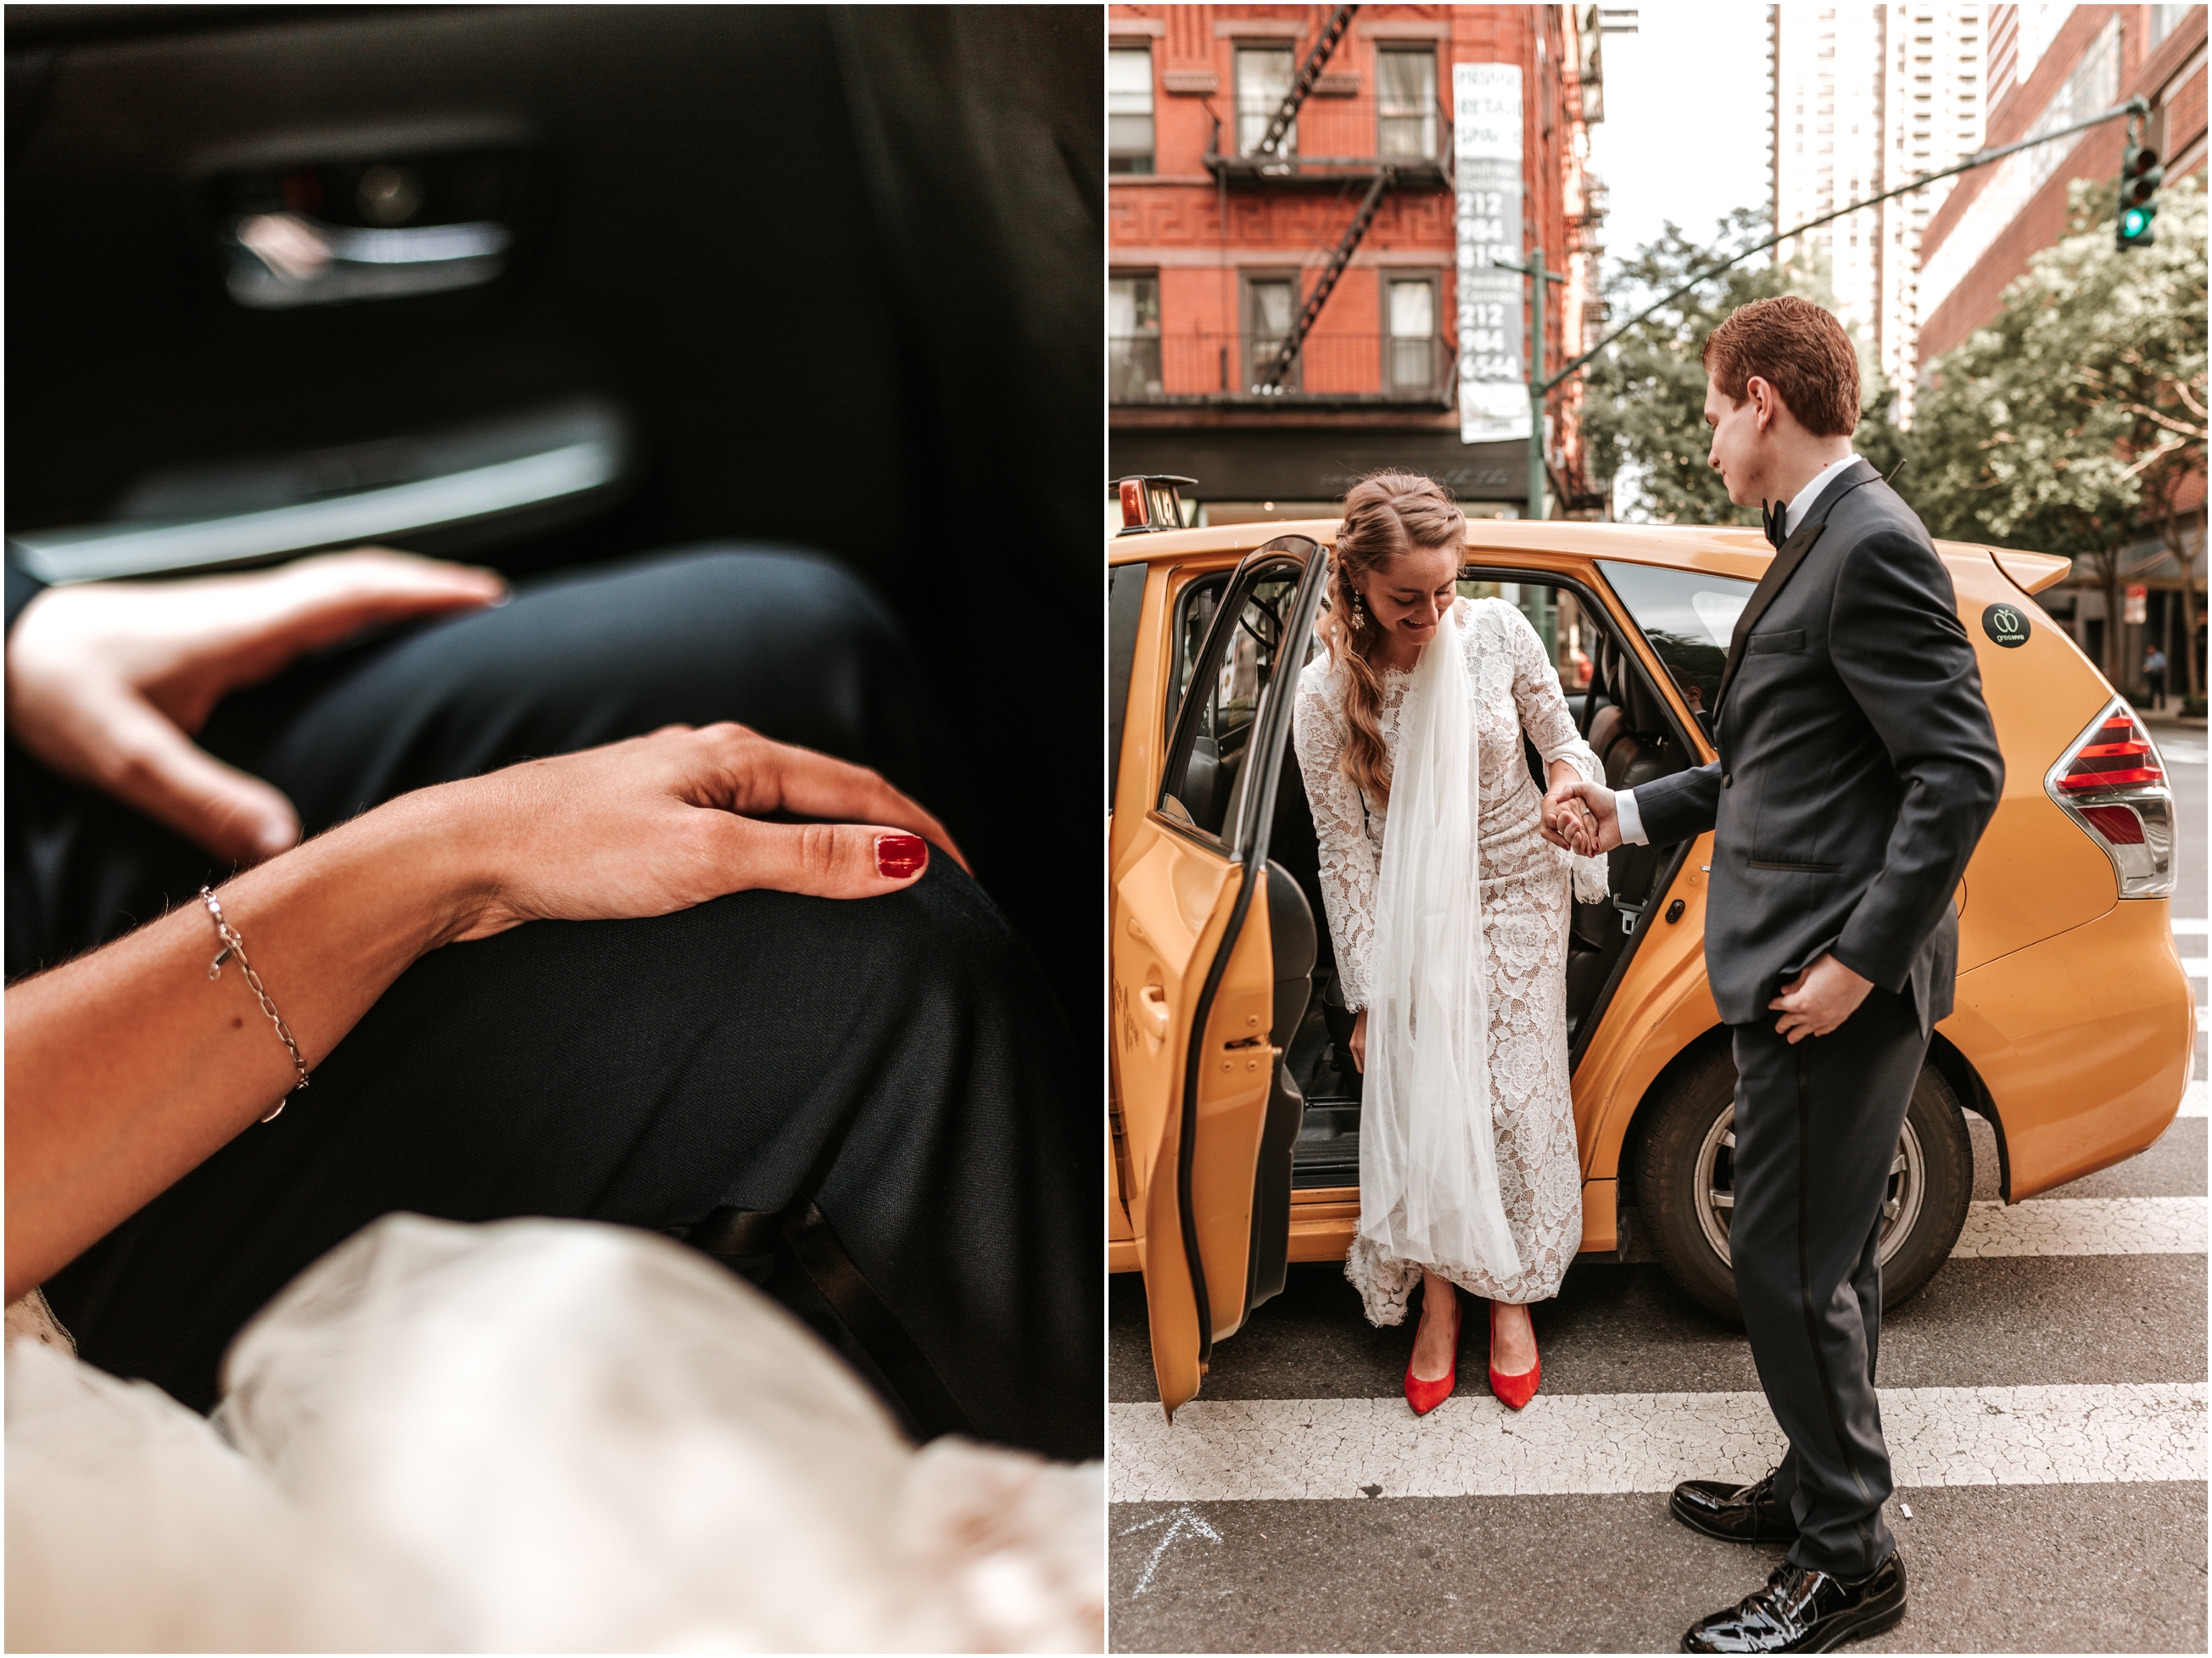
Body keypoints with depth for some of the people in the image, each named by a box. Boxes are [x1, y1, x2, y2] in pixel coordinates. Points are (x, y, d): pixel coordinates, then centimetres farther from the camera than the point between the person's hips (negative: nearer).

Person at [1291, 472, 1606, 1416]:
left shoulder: (1498, 632, -14)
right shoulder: (1328, 692, -18)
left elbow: (1561, 741, 2)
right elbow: (1344, 852, -12)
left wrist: (1572, 783, -23)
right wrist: (1369, 994, -11)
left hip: (1517, 893, 1)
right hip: (1412, 916, -1)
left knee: (1517, 1102, 4)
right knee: (1425, 1107, -1)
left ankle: (1512, 1297, 25)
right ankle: (1438, 1298, 22)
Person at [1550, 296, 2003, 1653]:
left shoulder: (1873, 546, -16)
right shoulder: (1823, 544, 15)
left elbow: (1961, 772, -22)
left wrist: (1860, 958, -22)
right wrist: (1637, 813, 18)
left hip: (1836, 987, -10)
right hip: (1801, 973, 10)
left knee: (1793, 1268, -1)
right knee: (1823, 1260, 20)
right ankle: (1820, 1491, 37)